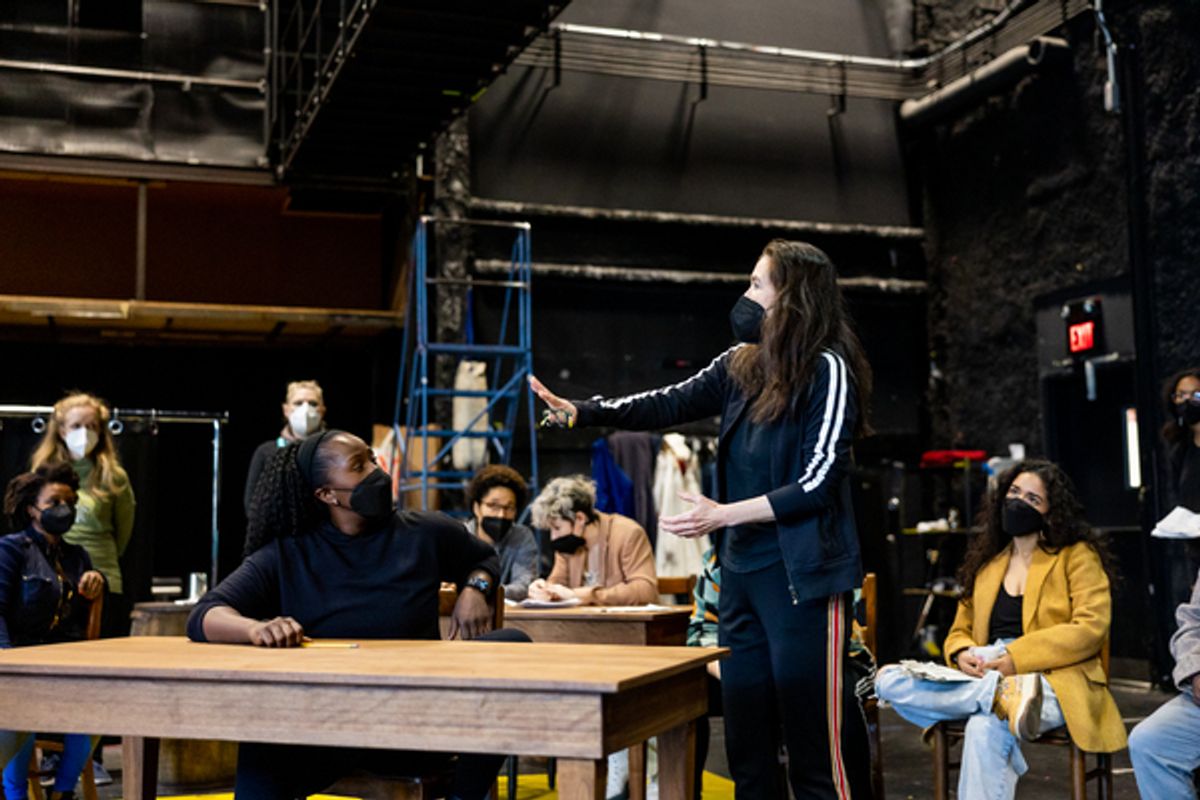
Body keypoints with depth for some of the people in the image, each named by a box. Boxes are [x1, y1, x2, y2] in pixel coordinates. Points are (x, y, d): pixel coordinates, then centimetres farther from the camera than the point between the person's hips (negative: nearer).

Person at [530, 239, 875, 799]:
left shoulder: (827, 369, -10)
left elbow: (817, 483, -14)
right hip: (742, 571, 7)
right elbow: (670, 405, 13)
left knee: (815, 744, -4)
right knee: (746, 745, 12)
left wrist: (724, 515, -16)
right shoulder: (742, 364, 10)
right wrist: (580, 413, 4)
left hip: (800, 577, -7)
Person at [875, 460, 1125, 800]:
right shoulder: (987, 562, 24)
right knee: (888, 680, -23)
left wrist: (1015, 657, -16)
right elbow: (960, 630, 23)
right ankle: (1005, 695, -32)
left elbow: (1090, 628, -6)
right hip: (985, 678, 7)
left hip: (1053, 681, -6)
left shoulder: (1078, 556, 8)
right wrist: (962, 654, -4)